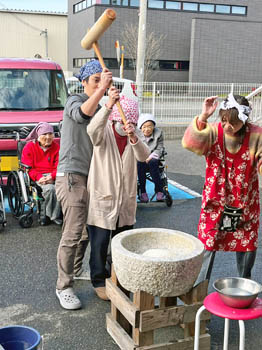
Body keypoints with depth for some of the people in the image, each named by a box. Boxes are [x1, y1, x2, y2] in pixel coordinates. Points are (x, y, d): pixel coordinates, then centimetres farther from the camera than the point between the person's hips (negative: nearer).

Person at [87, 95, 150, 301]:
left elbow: (144, 156, -13)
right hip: (102, 196, -5)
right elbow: (93, 130, -35)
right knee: (100, 242, 0)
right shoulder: (105, 132, -9)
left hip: (126, 199, 5)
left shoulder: (134, 136, 5)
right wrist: (109, 105, -49)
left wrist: (133, 137, -33)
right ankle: (99, 281, 17)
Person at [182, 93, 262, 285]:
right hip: (215, 203, -1)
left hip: (245, 205, 2)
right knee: (207, 245, 3)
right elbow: (190, 143, -31)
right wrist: (203, 117, -43)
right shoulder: (213, 132, -13)